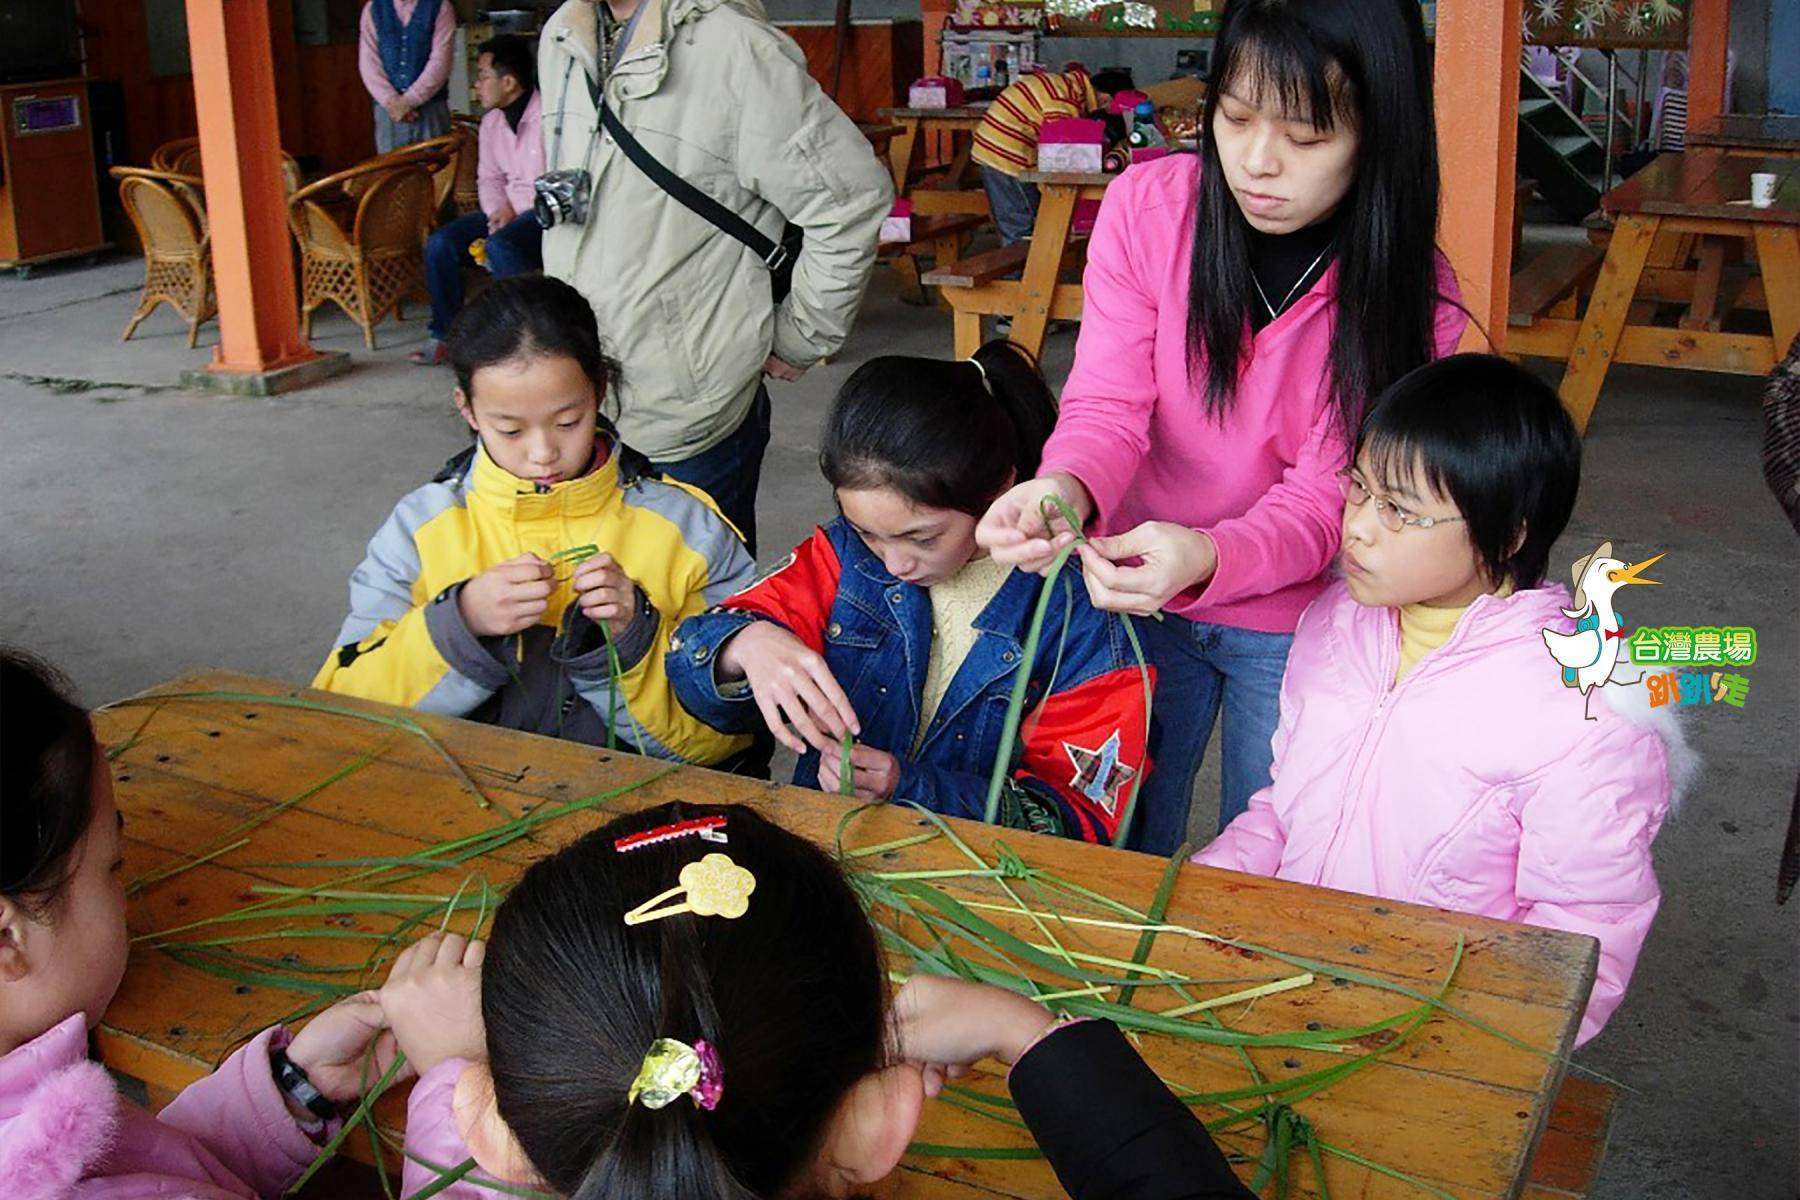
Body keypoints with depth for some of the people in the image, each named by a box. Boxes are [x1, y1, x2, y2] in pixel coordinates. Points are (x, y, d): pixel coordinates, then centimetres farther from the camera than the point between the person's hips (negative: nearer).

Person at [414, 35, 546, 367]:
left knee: (499, 247, -35)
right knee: (440, 242, -8)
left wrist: (515, 214, -19)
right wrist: (500, 210, -3)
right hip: (509, 212, 8)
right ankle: (445, 335, 1)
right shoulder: (492, 121, 12)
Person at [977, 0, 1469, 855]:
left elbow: (1323, 499, -20)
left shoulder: (1411, 298, -17)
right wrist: (1064, 489, -41)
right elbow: (1106, 407, -17)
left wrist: (1203, 557, -42)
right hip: (1133, 596, 1)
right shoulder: (1147, 207, -15)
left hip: (1294, 623, -1)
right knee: (1118, 855, 17)